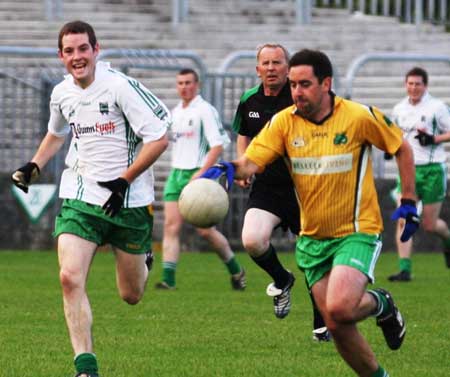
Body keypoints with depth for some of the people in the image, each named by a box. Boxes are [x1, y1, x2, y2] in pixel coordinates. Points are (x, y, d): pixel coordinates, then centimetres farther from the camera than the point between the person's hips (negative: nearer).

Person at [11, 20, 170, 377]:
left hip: (129, 201, -4)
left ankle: (142, 263, 46)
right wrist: (34, 167, 14)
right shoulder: (62, 94, 5)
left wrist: (124, 180, -18)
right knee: (70, 278, -19)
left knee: (131, 296, 8)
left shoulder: (120, 86, -15)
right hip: (81, 198, 4)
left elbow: (159, 137, -15)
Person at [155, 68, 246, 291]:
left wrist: (201, 172, -23)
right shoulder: (175, 112, 14)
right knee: (171, 226, -6)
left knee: (205, 230, -5)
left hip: (197, 174, -7)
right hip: (176, 173, 7)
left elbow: (217, 145, -15)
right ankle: (168, 279, -10)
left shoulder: (205, 110, -9)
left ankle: (235, 270, 15)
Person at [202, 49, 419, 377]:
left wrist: (409, 201, 2)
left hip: (357, 231, -4)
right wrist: (229, 168, -36)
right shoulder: (284, 122, -5)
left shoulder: (359, 116, -12)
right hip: (312, 237, 4)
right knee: (336, 326, 2)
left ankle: (380, 304, 7)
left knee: (338, 308, -26)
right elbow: (251, 162, -13)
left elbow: (402, 148, 3)